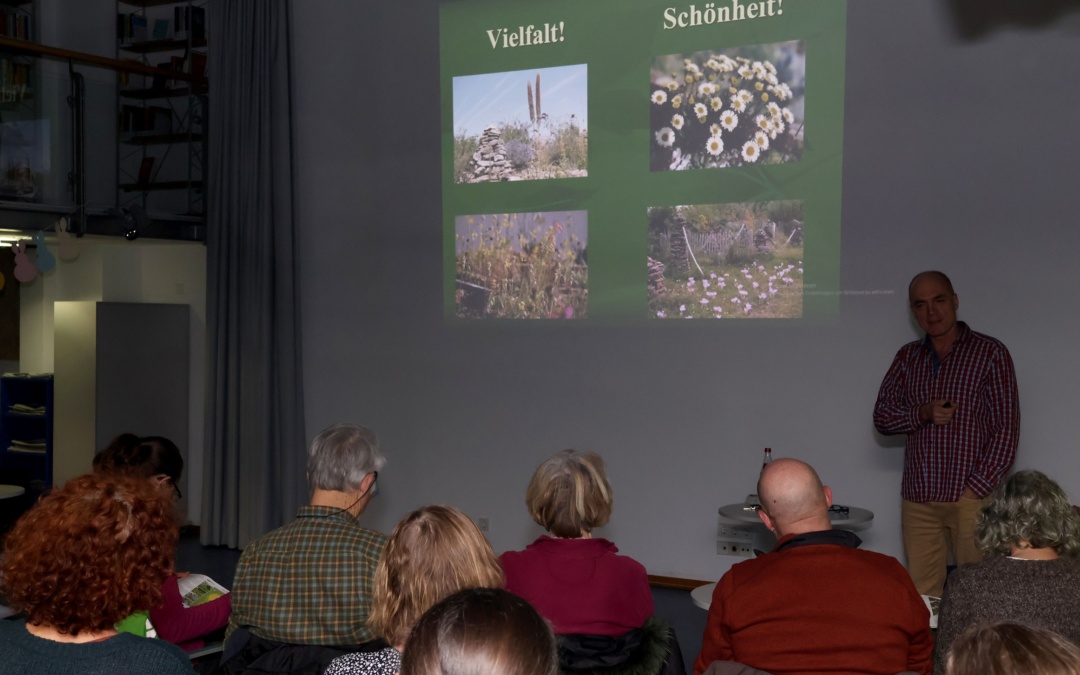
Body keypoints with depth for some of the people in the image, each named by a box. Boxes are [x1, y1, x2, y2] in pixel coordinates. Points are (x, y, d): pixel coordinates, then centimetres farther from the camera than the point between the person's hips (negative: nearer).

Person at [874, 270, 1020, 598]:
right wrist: (924, 413, -11)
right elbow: (882, 417, 9)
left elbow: (1006, 429, -3)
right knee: (921, 598, 4)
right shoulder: (908, 356, 13)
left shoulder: (990, 353, 1)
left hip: (971, 497, -4)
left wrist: (976, 488, -11)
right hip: (918, 498, 4)